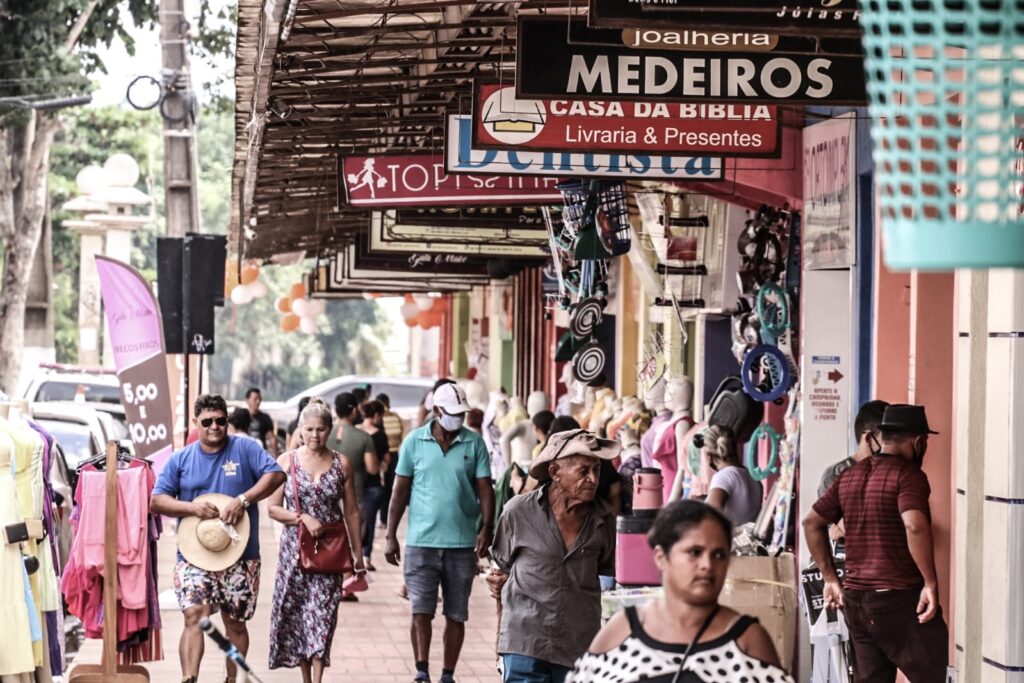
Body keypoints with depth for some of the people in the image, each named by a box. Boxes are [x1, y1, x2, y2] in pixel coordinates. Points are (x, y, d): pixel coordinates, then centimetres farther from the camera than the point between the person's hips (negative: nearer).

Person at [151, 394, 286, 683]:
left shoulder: (245, 448, 2)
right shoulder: (180, 459, 6)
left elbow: (276, 474, -8)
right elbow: (156, 501, 4)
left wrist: (243, 500, -19)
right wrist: (192, 508, -14)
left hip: (240, 554, 0)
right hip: (194, 554, 0)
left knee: (235, 623, 12)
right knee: (195, 615, -19)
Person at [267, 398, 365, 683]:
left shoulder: (341, 464, 4)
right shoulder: (286, 462, 2)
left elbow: (351, 511, 8)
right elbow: (273, 508, 1)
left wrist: (358, 554, 7)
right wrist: (303, 518, -15)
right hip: (294, 548, 1)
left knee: (322, 614, -9)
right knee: (295, 614, 3)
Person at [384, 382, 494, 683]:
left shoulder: (474, 443, 3)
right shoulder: (414, 441, 2)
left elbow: (485, 489, 1)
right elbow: (400, 490, 5)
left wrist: (486, 527, -14)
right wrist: (391, 536, 2)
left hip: (463, 543, 1)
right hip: (421, 542, -1)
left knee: (456, 615, 7)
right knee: (421, 610, -7)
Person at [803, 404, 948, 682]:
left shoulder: (850, 476, 13)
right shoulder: (908, 474, -10)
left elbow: (812, 523, 18)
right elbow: (915, 526, -26)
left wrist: (830, 579, 18)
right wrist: (930, 582, -19)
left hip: (855, 599, 7)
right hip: (899, 600, -7)